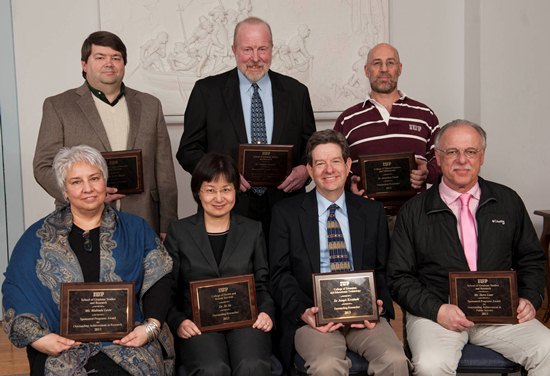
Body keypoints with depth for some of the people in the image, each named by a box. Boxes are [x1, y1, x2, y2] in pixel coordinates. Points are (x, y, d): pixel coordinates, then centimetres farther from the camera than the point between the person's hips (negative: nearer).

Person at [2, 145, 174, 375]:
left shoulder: (135, 230, 11)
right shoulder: (38, 237, 10)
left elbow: (159, 280, 7)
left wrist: (150, 327, -8)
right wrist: (36, 337, -9)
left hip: (126, 341, 0)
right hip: (61, 345, 1)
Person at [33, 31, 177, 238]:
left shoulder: (149, 105, 12)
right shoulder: (58, 106, 5)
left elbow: (164, 170, 10)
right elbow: (44, 167, 2)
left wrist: (167, 228, 5)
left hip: (142, 224, 2)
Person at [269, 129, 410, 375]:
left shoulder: (373, 212, 15)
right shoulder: (286, 212, 8)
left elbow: (382, 270, 13)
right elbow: (280, 274, 4)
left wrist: (376, 307, -7)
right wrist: (303, 311, -13)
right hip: (312, 314, -1)